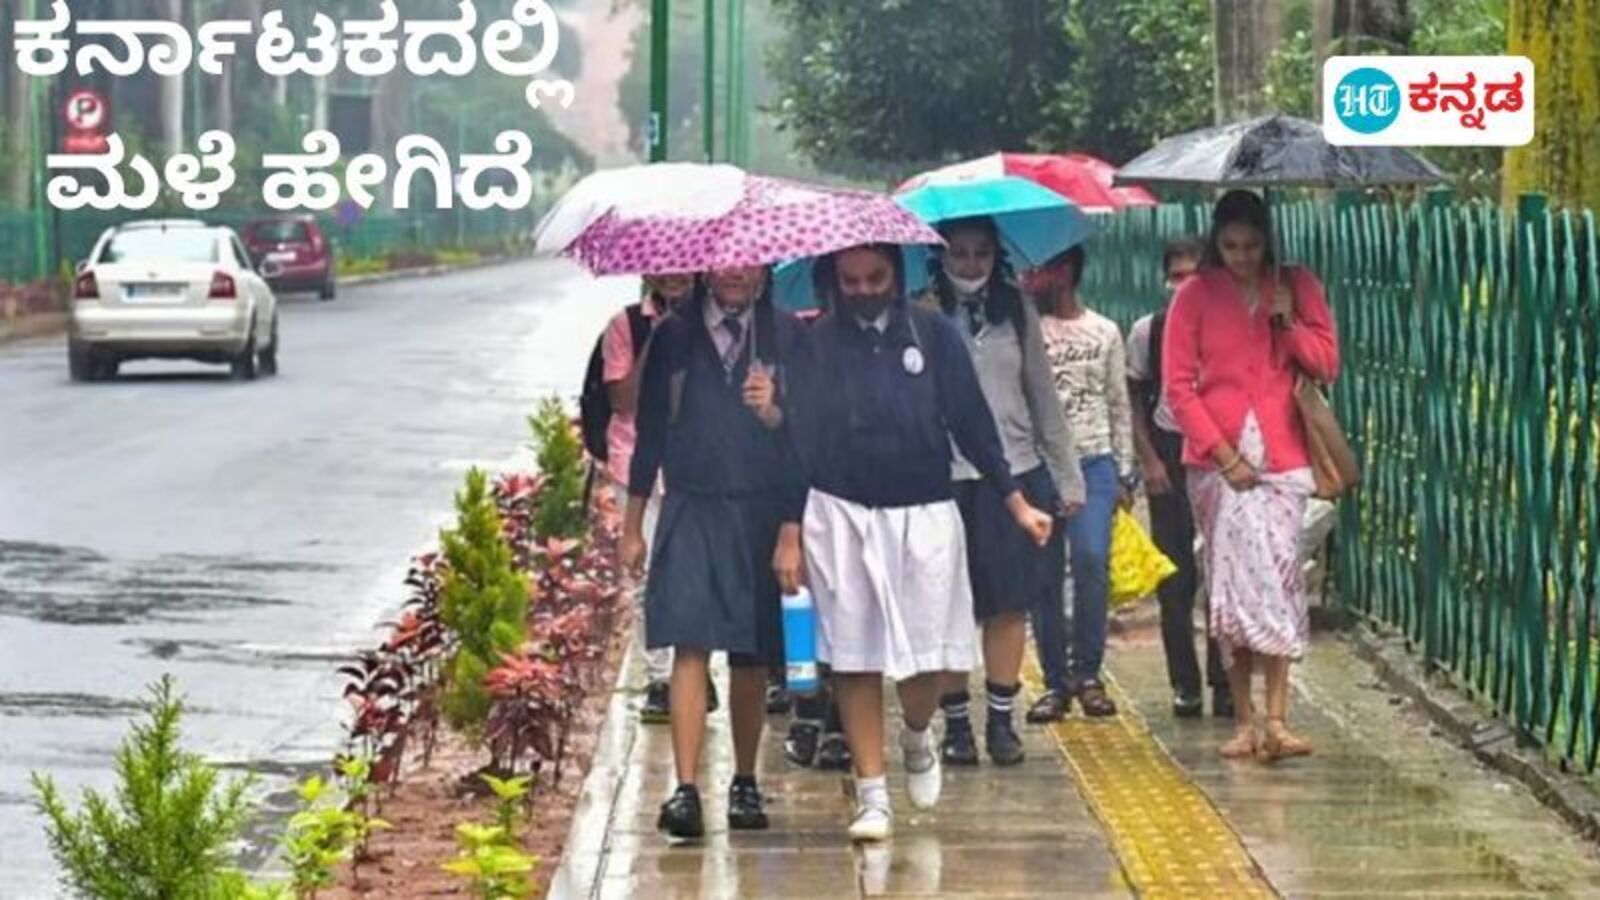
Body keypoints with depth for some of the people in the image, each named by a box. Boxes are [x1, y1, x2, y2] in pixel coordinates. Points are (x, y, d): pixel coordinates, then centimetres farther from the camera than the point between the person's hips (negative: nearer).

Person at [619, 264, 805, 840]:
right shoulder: (675, 337, 8)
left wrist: (774, 413, -20)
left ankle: (744, 784, 21)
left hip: (762, 514, 0)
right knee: (690, 646, -12)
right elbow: (651, 431, 11)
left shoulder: (786, 336, 6)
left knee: (752, 657, 6)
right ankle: (686, 790, -17)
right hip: (691, 511, 0)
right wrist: (632, 525, 11)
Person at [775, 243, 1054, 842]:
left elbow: (972, 422, 6)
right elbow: (800, 440, 3)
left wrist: (1017, 503, 4)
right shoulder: (820, 344, 2)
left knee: (931, 657, -2)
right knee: (854, 659, 0)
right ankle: (872, 796, 8)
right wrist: (789, 533, -1)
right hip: (841, 516, 0)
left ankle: (917, 737, 31)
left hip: (925, 514, 0)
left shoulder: (933, 335, 3)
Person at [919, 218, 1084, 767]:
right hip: (945, 477, -3)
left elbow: (1044, 397, 12)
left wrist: (1067, 477, 11)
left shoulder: (1016, 312, 8)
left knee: (1011, 603, 4)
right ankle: (956, 722, 11)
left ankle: (1001, 720, 11)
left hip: (1016, 474, 3)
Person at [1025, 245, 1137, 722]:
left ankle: (1087, 671, -2)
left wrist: (1125, 473, 10)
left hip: (1094, 461, 0)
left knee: (1092, 560, -15)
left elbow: (1120, 405, 15)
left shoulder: (1104, 333, 11)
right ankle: (1056, 682, 8)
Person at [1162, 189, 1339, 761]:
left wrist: (1288, 320, -8)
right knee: (1231, 586, 2)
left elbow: (1327, 365, 7)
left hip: (1282, 460, 0)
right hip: (1216, 462, 0)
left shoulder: (1297, 287, 7)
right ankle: (1244, 721, 8)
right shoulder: (1196, 296, 2)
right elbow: (1178, 386, -1)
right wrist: (1224, 454, -8)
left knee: (1277, 580, -11)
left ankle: (1275, 721, -15)